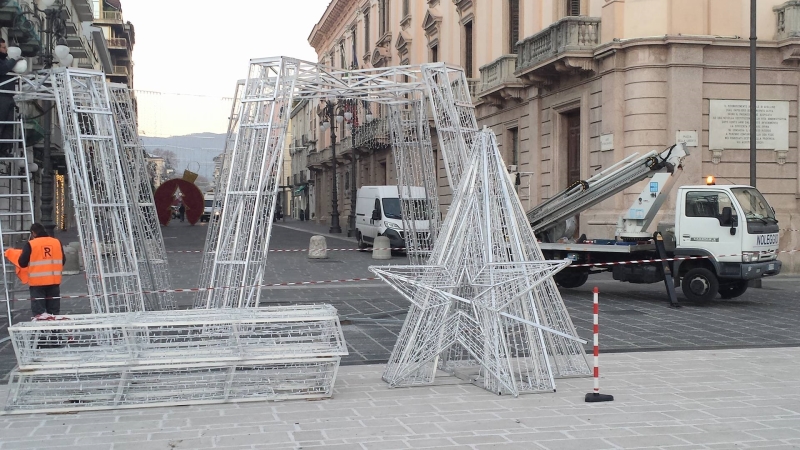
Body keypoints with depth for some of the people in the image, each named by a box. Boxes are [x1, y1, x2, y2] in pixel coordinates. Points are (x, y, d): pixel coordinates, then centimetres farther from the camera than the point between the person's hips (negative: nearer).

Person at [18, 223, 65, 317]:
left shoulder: (30, 244, -7)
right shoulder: (57, 242, 5)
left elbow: (22, 263, -5)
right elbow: (63, 260, 12)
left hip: (37, 281, -4)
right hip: (54, 281, 4)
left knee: (38, 312, 0)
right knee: (54, 311, 11)